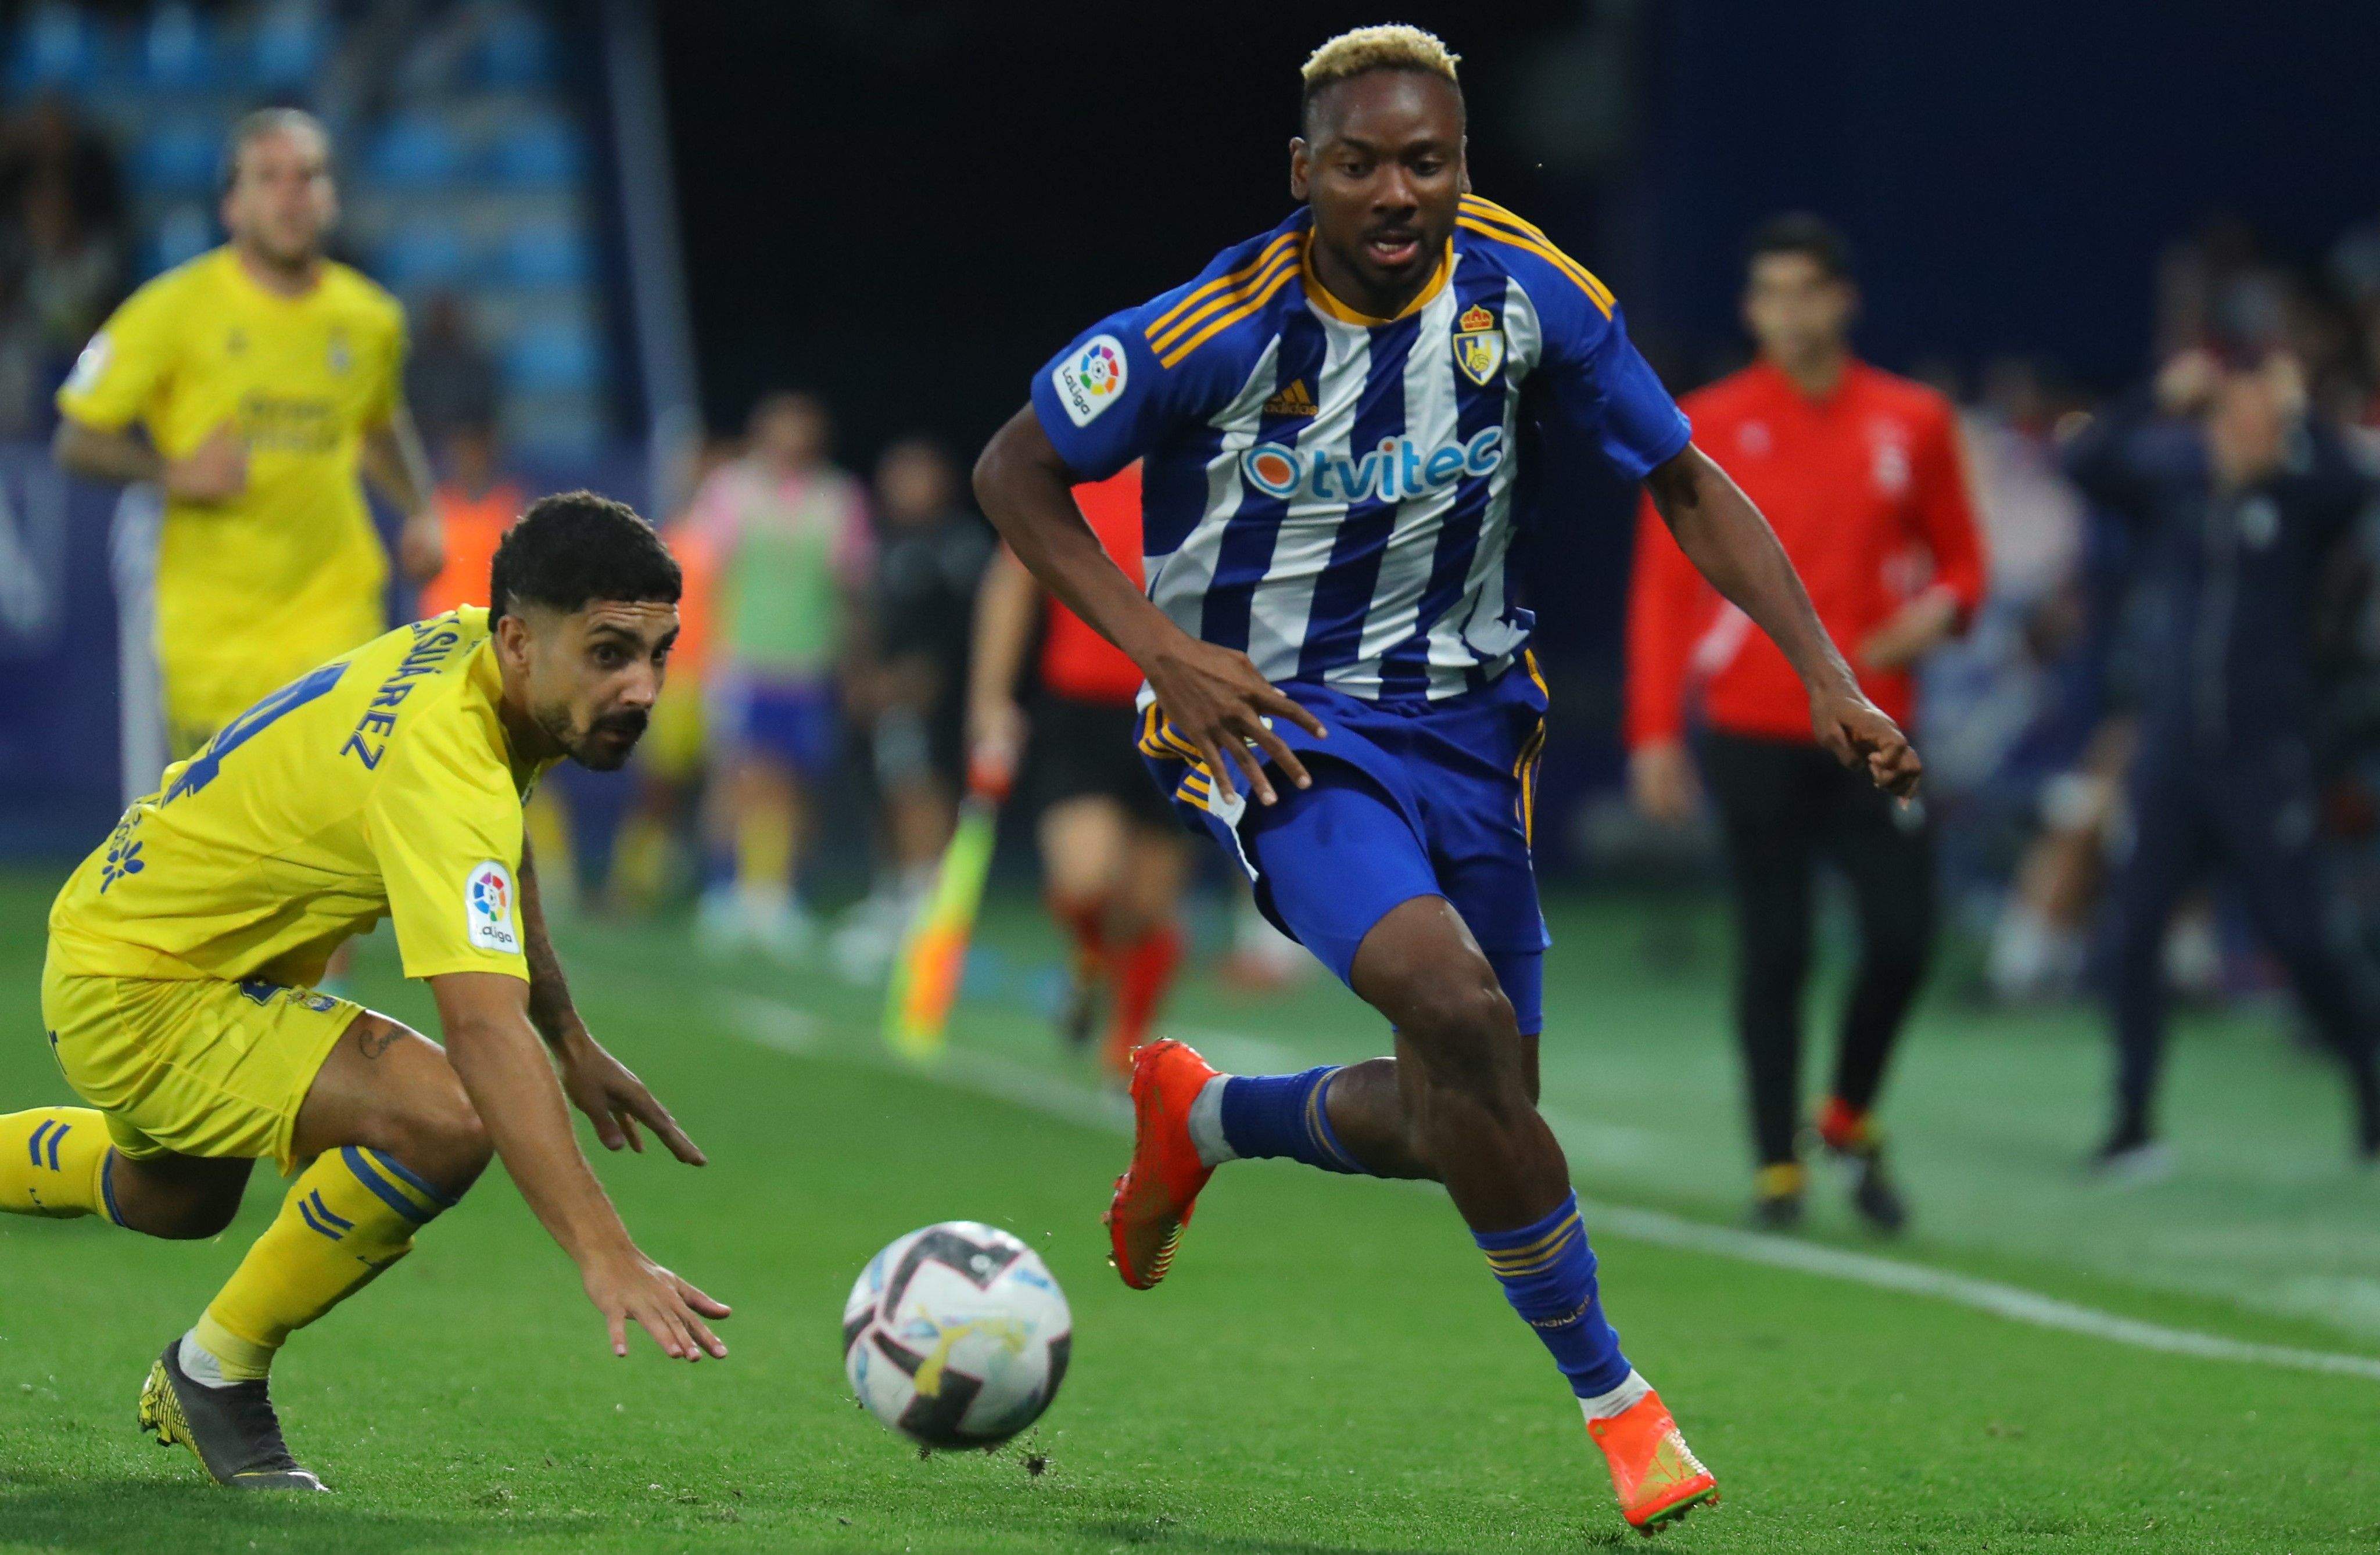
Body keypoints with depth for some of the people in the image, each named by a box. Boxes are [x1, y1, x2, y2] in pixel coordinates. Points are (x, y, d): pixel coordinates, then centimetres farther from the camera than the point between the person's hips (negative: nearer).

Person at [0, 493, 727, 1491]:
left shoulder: (467, 652, -6)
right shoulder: (443, 758, -36)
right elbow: (482, 1026, -47)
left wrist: (571, 1042, 17)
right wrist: (603, 1255, -54)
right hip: (132, 992, -10)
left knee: (177, 1203, 38)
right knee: (443, 1120, -31)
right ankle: (216, 1374, -9)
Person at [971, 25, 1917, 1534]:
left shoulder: (1527, 294, -8)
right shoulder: (1222, 326, -18)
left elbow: (1688, 482, 3)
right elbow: (1015, 473, -6)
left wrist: (1829, 676, -7)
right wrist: (1163, 651, -18)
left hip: (1467, 716, 5)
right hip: (1280, 719, -5)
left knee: (1456, 1126, 8)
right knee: (1456, 1010, -29)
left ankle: (1202, 1114, 39)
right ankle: (1614, 1398, -16)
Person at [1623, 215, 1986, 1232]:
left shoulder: (1913, 422, 6)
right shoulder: (1708, 426, 2)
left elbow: (1960, 556, 16)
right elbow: (1663, 587, 2)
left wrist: (1939, 609, -8)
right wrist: (1655, 731, -4)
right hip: (1752, 729, -1)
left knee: (1902, 938, -7)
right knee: (1773, 951, -3)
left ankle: (1851, 1122, 18)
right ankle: (1777, 1166, 7)